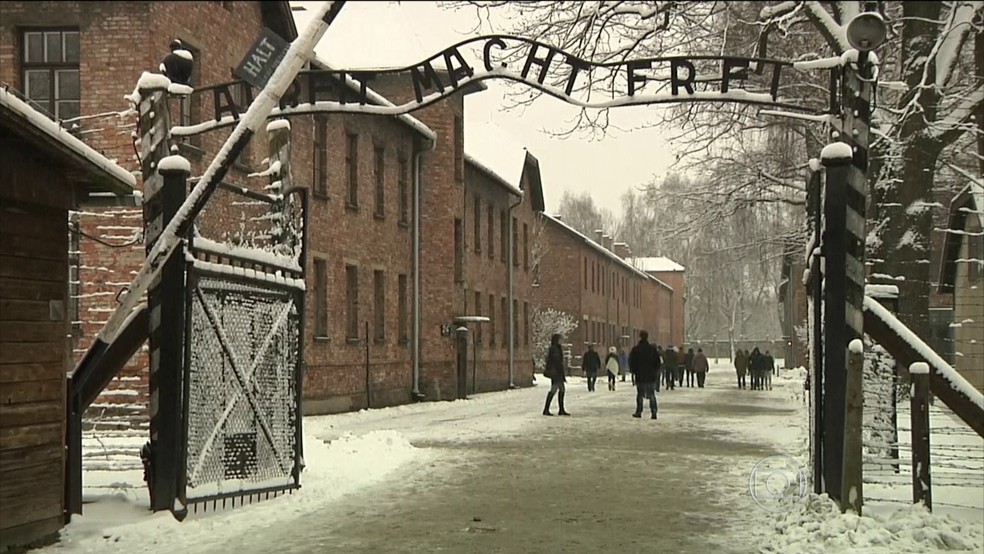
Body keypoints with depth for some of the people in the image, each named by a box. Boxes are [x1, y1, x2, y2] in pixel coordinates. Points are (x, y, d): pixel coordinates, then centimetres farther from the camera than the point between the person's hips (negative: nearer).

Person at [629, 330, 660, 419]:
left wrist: (633, 371, 12)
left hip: (640, 376, -2)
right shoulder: (652, 349, 2)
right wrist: (655, 372, 16)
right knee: (652, 395, 4)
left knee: (640, 394, 7)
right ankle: (654, 412, -4)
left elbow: (631, 362, -3)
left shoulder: (635, 349, -5)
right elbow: (658, 362, 5)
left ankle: (639, 412, 9)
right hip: (651, 376, 2)